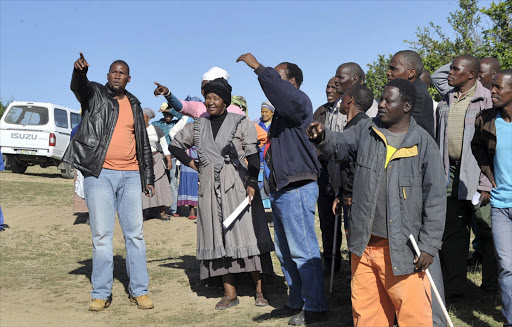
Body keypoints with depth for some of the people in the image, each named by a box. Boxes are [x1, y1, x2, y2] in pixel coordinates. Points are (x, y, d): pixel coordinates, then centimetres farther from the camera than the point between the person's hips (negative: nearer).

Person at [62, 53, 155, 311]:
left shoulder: (134, 105, 17)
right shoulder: (94, 94, 6)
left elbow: (143, 143, 21)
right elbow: (78, 86, -19)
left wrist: (148, 178, 16)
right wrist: (79, 70, -42)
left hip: (130, 175, 3)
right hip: (99, 174, -3)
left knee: (135, 234, 3)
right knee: (101, 235, -2)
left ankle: (139, 291, 10)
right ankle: (101, 293, 6)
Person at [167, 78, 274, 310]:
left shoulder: (241, 123, 1)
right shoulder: (197, 127, 12)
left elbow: (253, 155, -4)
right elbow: (175, 145, 24)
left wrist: (252, 184, -14)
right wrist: (192, 164, 11)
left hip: (237, 186, -4)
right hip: (210, 189, 4)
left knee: (246, 234, -5)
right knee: (219, 238, 3)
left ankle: (259, 290, 1)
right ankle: (230, 293, 8)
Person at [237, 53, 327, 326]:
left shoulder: (299, 101, -9)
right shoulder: (283, 110, 20)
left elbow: (280, 90, -34)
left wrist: (258, 67, -28)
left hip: (297, 189, -11)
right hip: (281, 190, 11)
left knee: (303, 251, -5)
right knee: (285, 252, 16)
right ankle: (296, 303, 27)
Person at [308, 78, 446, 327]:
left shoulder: (423, 143, -5)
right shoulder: (366, 131, 8)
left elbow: (435, 200, -5)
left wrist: (429, 246, -8)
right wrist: (322, 137, -23)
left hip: (402, 247, -4)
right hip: (364, 243, 4)